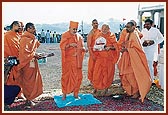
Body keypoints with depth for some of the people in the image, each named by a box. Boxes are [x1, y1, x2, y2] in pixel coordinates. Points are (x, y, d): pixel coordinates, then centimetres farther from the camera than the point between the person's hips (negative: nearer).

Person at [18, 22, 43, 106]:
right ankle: (28, 99, 10)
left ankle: (30, 97, 21)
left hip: (33, 62, 9)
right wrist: (34, 55, -17)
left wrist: (36, 54, 7)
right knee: (28, 81, 0)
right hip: (27, 63, -9)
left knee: (34, 80, 12)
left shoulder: (32, 39, 14)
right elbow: (24, 52, -21)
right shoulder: (25, 39, -15)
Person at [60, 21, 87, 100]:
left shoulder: (79, 37, 11)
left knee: (78, 77, 3)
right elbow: (62, 46, -9)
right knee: (66, 76, 0)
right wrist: (70, 45, -25)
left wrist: (83, 49, -9)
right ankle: (64, 94, 10)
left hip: (77, 60, 4)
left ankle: (76, 93, 15)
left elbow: (82, 47, 14)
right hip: (68, 59, -4)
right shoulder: (65, 36, -1)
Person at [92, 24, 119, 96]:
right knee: (97, 72, 0)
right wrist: (96, 48, -4)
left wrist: (109, 47, -19)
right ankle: (95, 88, 13)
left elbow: (115, 47, -3)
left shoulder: (111, 36, -1)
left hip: (109, 58, -2)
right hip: (100, 57, 2)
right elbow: (95, 46, 17)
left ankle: (106, 89, 15)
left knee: (107, 73, 2)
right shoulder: (98, 35, 8)